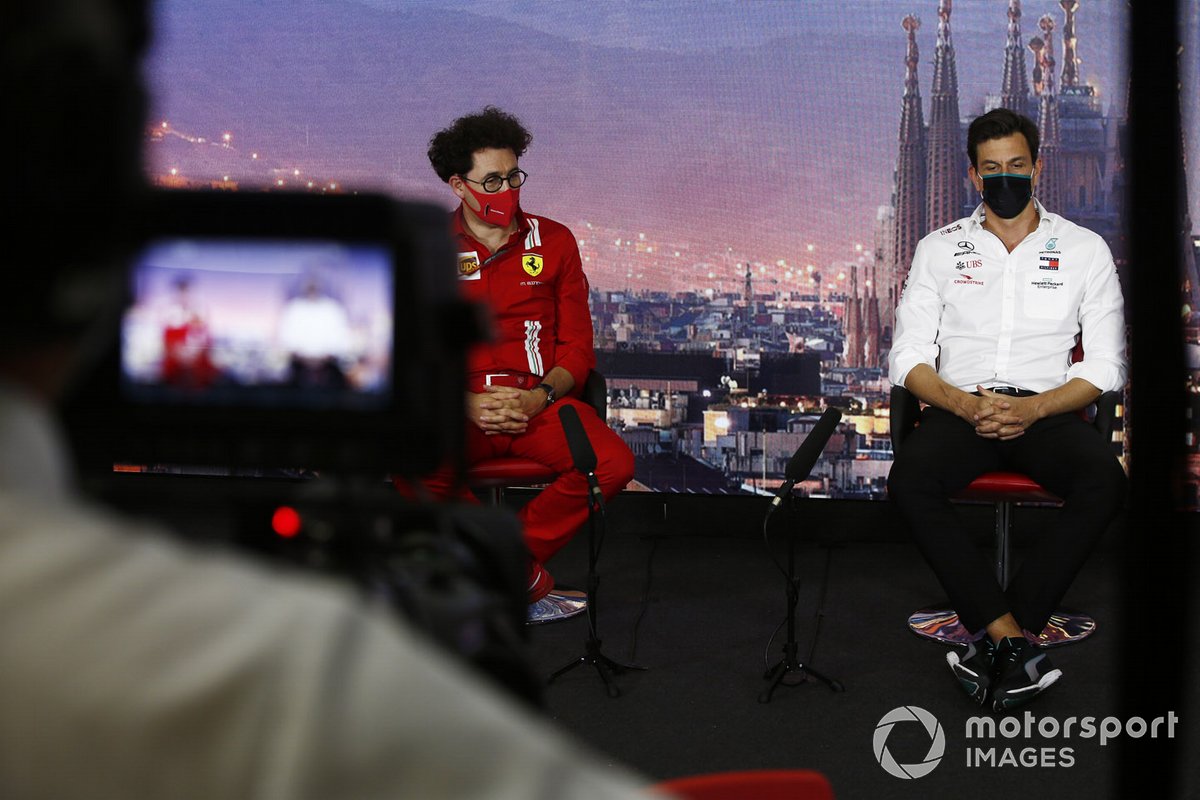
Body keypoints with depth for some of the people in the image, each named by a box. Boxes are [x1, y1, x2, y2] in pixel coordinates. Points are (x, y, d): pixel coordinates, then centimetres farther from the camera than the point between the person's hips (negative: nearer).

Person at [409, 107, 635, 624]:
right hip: (459, 405, -1)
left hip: (540, 399, 1)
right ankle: (524, 577, -12)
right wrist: (467, 404, -16)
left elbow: (577, 347, 8)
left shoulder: (554, 242, 10)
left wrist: (539, 397, -13)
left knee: (614, 465, -28)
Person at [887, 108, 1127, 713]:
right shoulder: (939, 249, 11)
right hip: (959, 407, 1)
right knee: (909, 481, -33)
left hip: (1046, 408, 0)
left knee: (1104, 480, -34)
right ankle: (1013, 641, -33)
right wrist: (966, 406, -15)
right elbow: (908, 358, 5)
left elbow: (1105, 367, 4)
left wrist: (1031, 410, -14)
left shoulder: (1085, 250, 9)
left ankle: (995, 641, -32)